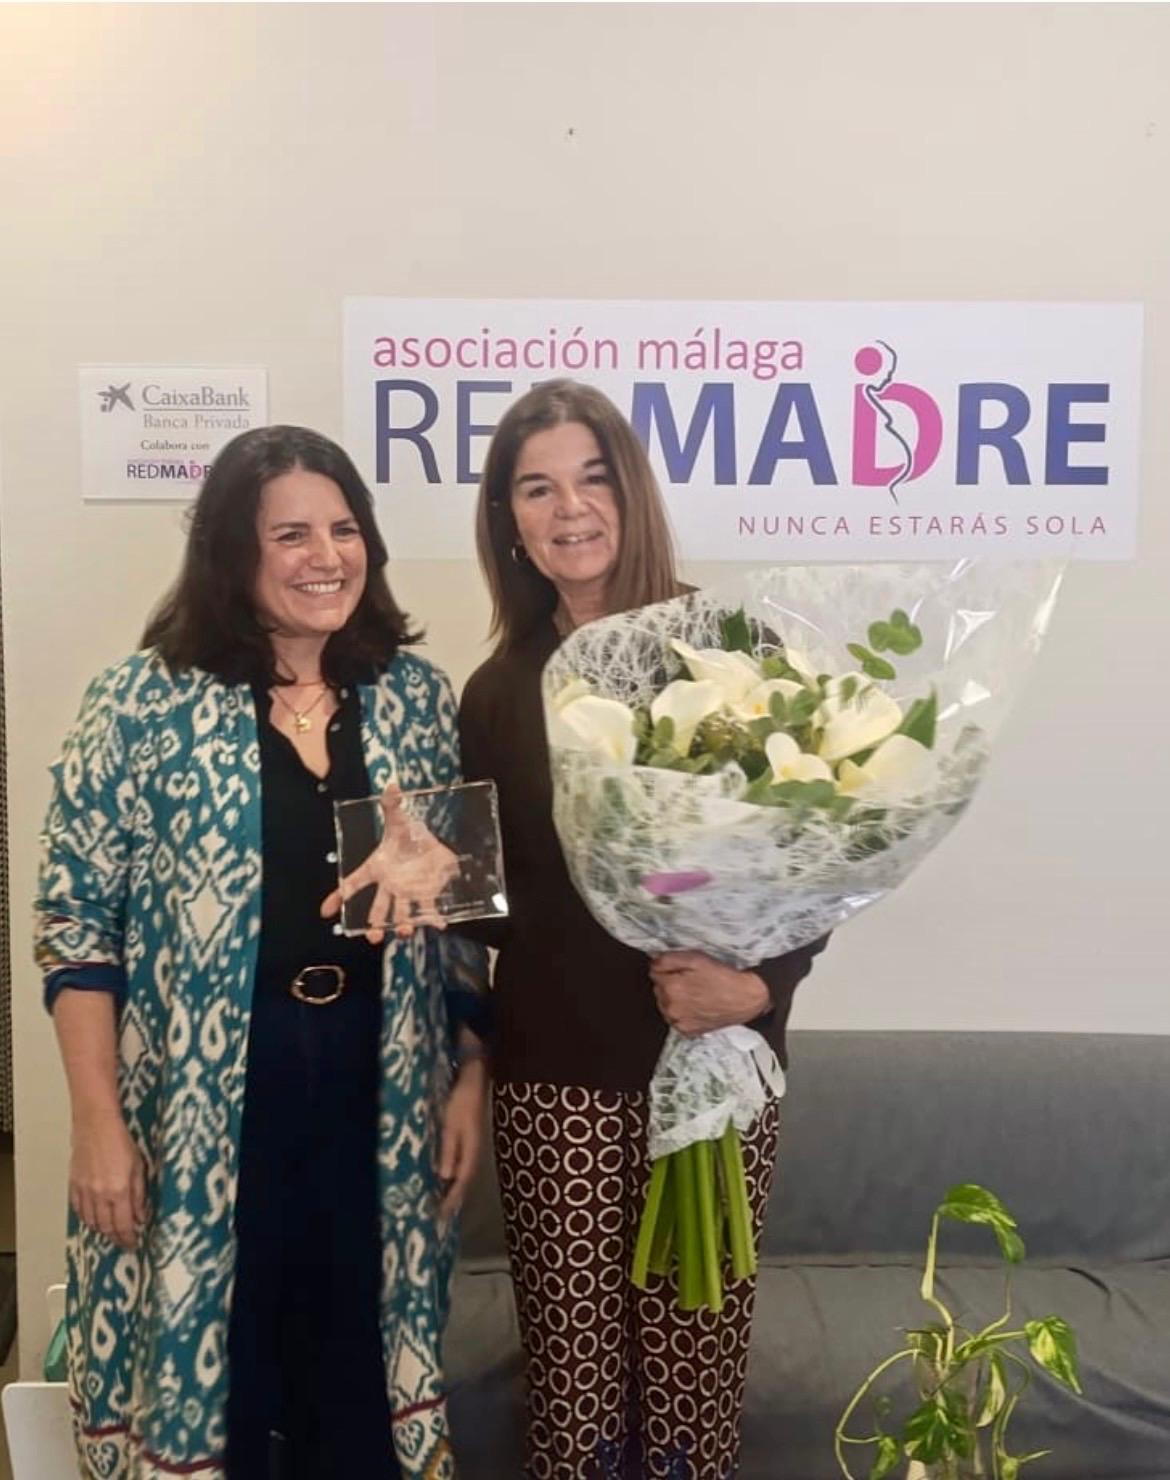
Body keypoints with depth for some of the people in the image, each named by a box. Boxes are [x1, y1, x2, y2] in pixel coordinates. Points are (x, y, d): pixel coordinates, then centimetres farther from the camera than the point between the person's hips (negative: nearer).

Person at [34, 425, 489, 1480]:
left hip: (379, 1091, 3)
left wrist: (472, 1072, 5)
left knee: (360, 1371, 18)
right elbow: (76, 921, -7)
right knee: (202, 1365, 14)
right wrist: (99, 1125, -9)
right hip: (201, 1104, -2)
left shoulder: (418, 695, 2)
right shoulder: (146, 701, -8)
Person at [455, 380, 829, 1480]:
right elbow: (490, 898, 12)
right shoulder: (498, 692, 6)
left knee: (695, 1352, 8)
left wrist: (762, 982, -16)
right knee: (573, 1360, 9)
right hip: (554, 1077, 2)